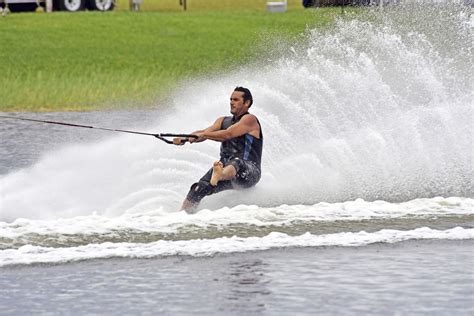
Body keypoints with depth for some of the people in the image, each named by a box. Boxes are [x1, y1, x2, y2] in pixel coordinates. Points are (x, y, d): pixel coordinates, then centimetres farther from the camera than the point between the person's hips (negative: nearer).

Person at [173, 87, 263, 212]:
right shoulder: (224, 121, 22)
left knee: (236, 162, -42)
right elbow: (205, 133, 6)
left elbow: (228, 134, -16)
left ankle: (218, 176, -74)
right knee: (199, 189, -14)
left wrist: (203, 134, -24)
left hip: (249, 171, -8)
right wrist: (184, 138, -13)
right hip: (225, 166, 8)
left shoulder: (250, 120, -1)